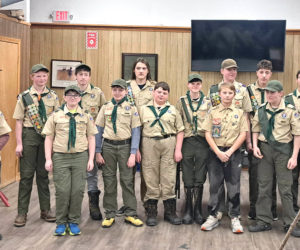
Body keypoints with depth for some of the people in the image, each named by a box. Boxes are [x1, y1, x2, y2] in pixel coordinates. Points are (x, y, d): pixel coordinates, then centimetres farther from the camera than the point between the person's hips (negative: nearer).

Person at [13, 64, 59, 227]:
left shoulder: (53, 96, 6)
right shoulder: (24, 96, -1)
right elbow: (19, 121, -1)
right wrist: (19, 144, -6)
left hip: (47, 136, 2)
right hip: (29, 136, -2)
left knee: (44, 174, 11)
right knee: (26, 174, 1)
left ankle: (45, 209, 21)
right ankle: (22, 213, 9)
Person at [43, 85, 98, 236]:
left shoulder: (86, 116, 10)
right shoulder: (56, 115, 6)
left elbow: (91, 138, 10)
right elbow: (49, 138, 6)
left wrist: (91, 159, 4)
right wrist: (48, 159, -1)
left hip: (80, 156, 1)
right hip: (60, 157, -1)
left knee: (78, 190, 2)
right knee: (62, 191, -2)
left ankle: (74, 222, 15)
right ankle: (61, 223, 12)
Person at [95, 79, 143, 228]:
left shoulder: (131, 108, 2)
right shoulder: (105, 108, 7)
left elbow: (136, 132, -1)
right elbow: (99, 130, 8)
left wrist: (133, 154, -8)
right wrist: (98, 152, 1)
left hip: (125, 146, -1)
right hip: (108, 146, 2)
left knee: (127, 180, 2)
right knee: (109, 180, 6)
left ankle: (130, 214, 12)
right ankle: (110, 214, 15)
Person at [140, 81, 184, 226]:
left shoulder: (173, 110, 12)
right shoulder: (144, 109, 10)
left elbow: (180, 131, 9)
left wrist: (178, 150, -1)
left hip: (169, 145, 1)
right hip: (149, 145, 0)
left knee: (169, 179, 2)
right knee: (151, 178, 2)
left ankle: (170, 212, 14)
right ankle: (151, 213, 12)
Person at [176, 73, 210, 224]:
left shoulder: (207, 102, 8)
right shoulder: (181, 102, 6)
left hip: (203, 142, 0)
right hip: (187, 142, 0)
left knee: (200, 179, 5)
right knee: (188, 179, 4)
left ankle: (198, 211, 14)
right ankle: (188, 210, 13)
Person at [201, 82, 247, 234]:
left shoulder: (240, 112, 5)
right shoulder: (213, 112, 5)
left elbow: (243, 134, 0)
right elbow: (208, 134, 0)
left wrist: (230, 152, -9)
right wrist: (218, 152, -10)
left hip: (233, 153, 0)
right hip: (215, 152, 1)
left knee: (234, 186, 2)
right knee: (214, 185, 4)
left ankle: (235, 218, 11)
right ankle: (213, 217, 14)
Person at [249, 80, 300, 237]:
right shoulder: (261, 110, 5)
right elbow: (255, 129, 14)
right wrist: (255, 146, -2)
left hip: (283, 149, -3)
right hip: (264, 149, 3)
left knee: (285, 187, 1)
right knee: (264, 186, 7)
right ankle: (263, 221, 16)